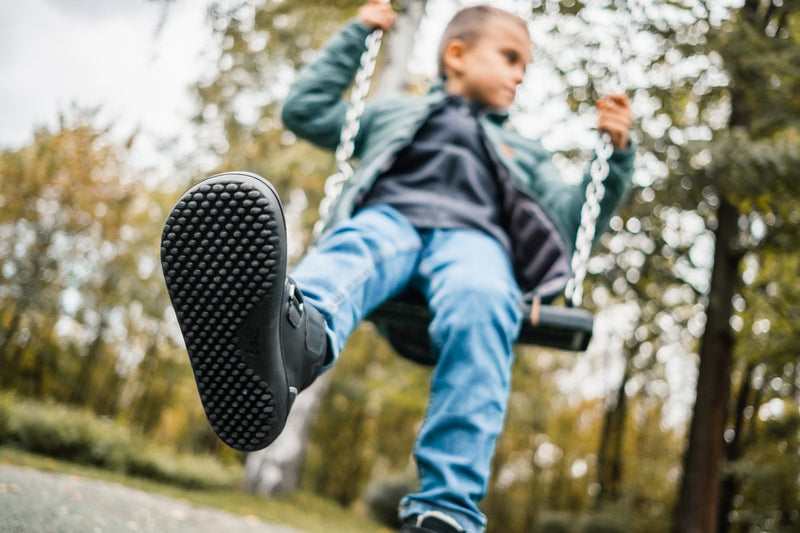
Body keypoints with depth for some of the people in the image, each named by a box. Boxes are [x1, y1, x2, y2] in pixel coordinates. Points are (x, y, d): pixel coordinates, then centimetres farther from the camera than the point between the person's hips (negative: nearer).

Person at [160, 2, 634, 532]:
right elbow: (306, 108, 34)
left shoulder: (524, 153, 40)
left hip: (471, 235, 1)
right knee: (354, 250, -37)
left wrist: (615, 156, 18)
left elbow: (575, 223, 31)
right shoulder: (395, 114, 38)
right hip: (388, 216, 0)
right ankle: (289, 334, -73)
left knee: (479, 301, -37)